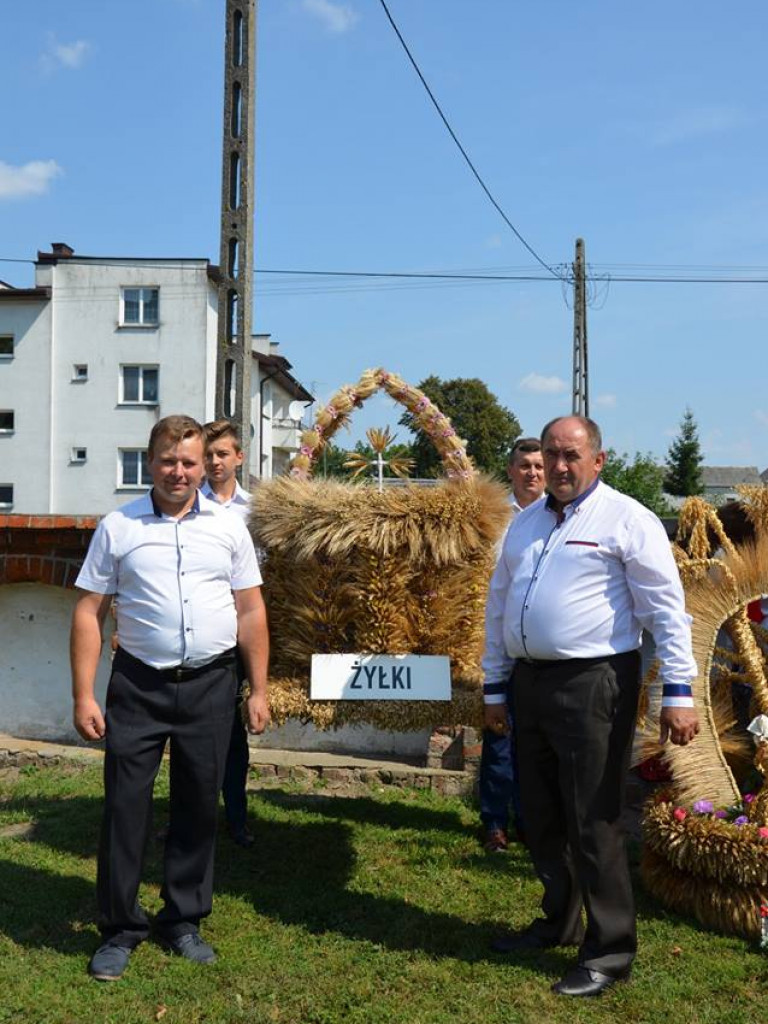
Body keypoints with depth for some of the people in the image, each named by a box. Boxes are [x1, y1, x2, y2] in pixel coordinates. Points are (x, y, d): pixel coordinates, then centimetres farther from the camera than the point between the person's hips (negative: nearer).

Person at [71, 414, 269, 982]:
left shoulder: (229, 527, 4)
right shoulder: (117, 528, 0)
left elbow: (250, 611, 6)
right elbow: (89, 612, 1)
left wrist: (259, 689, 3)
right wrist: (84, 696, -4)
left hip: (211, 685, 1)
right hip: (139, 685, -1)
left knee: (199, 806, 10)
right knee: (125, 803, 3)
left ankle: (184, 920, 28)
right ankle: (120, 927, 20)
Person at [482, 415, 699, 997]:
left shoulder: (626, 520, -7)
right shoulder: (526, 524, 13)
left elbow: (666, 609, -10)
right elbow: (499, 607, 18)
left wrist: (678, 692, -15)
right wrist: (494, 686, 18)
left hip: (592, 684, -7)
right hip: (531, 682, 7)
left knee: (593, 822, -2)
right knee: (541, 817, 16)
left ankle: (610, 953, 13)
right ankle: (560, 923, 34)